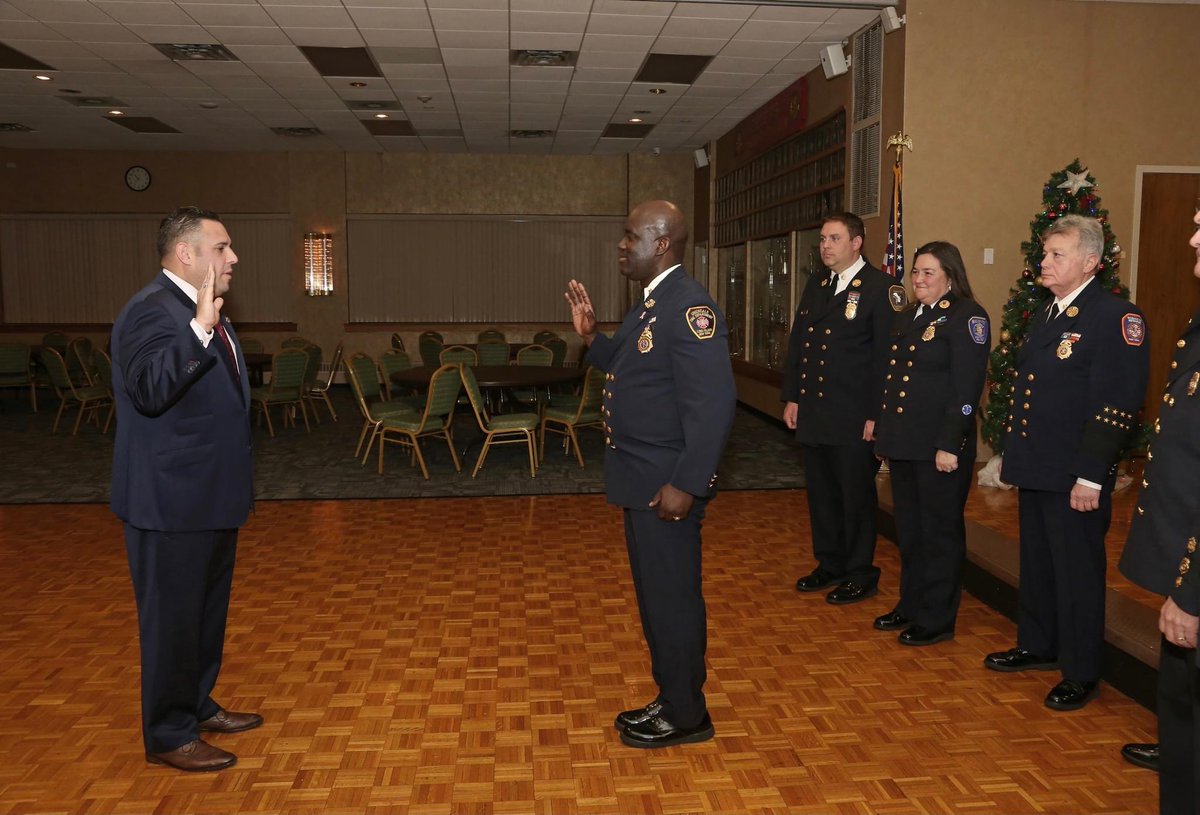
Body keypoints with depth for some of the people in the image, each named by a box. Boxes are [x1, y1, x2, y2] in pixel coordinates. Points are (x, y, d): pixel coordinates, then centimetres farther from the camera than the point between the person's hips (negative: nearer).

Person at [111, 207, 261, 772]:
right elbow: (151, 389, -34)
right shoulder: (151, 310, -18)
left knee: (207, 611, 20)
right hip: (172, 502, -10)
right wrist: (201, 327, -39)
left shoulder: (201, 313, 14)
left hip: (210, 497, 10)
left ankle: (198, 706, 36)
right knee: (172, 618, 2)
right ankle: (168, 737, 17)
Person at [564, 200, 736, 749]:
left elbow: (714, 402, -25)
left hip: (667, 486, -10)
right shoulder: (651, 303, 12)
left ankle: (686, 716, 23)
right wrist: (590, 336, 10)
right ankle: (671, 700, 35)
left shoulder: (688, 306, -20)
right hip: (641, 480, 10)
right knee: (656, 595, 19)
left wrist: (686, 485, -25)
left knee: (672, 598, 5)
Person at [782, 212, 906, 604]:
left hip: (854, 417, -7)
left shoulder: (881, 288, -9)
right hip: (813, 412, 7)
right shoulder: (815, 285, 13)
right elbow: (796, 343, 16)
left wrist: (877, 415, -15)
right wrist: (791, 397, 11)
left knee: (857, 496, 5)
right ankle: (829, 564, 30)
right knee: (821, 494, 15)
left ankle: (860, 574, 19)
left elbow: (887, 355, -13)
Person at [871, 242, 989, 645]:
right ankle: (910, 605, 30)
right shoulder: (906, 318, 14)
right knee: (909, 529, 16)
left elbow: (967, 388, -17)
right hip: (903, 442, 8)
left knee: (939, 531, 4)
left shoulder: (966, 316, -10)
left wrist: (950, 445, -20)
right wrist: (885, 436, 16)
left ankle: (937, 619, 16)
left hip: (939, 446, -8)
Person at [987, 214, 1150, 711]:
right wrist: (1011, 456, 17)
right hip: (1035, 469, 9)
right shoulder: (1044, 316, 13)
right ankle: (1037, 646, 37)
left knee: (1077, 572, 4)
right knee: (1036, 563, 20)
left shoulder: (1116, 317, -15)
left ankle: (1081, 674, 18)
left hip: (1075, 478, -8)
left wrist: (1090, 477, -22)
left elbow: (1118, 405, -20)